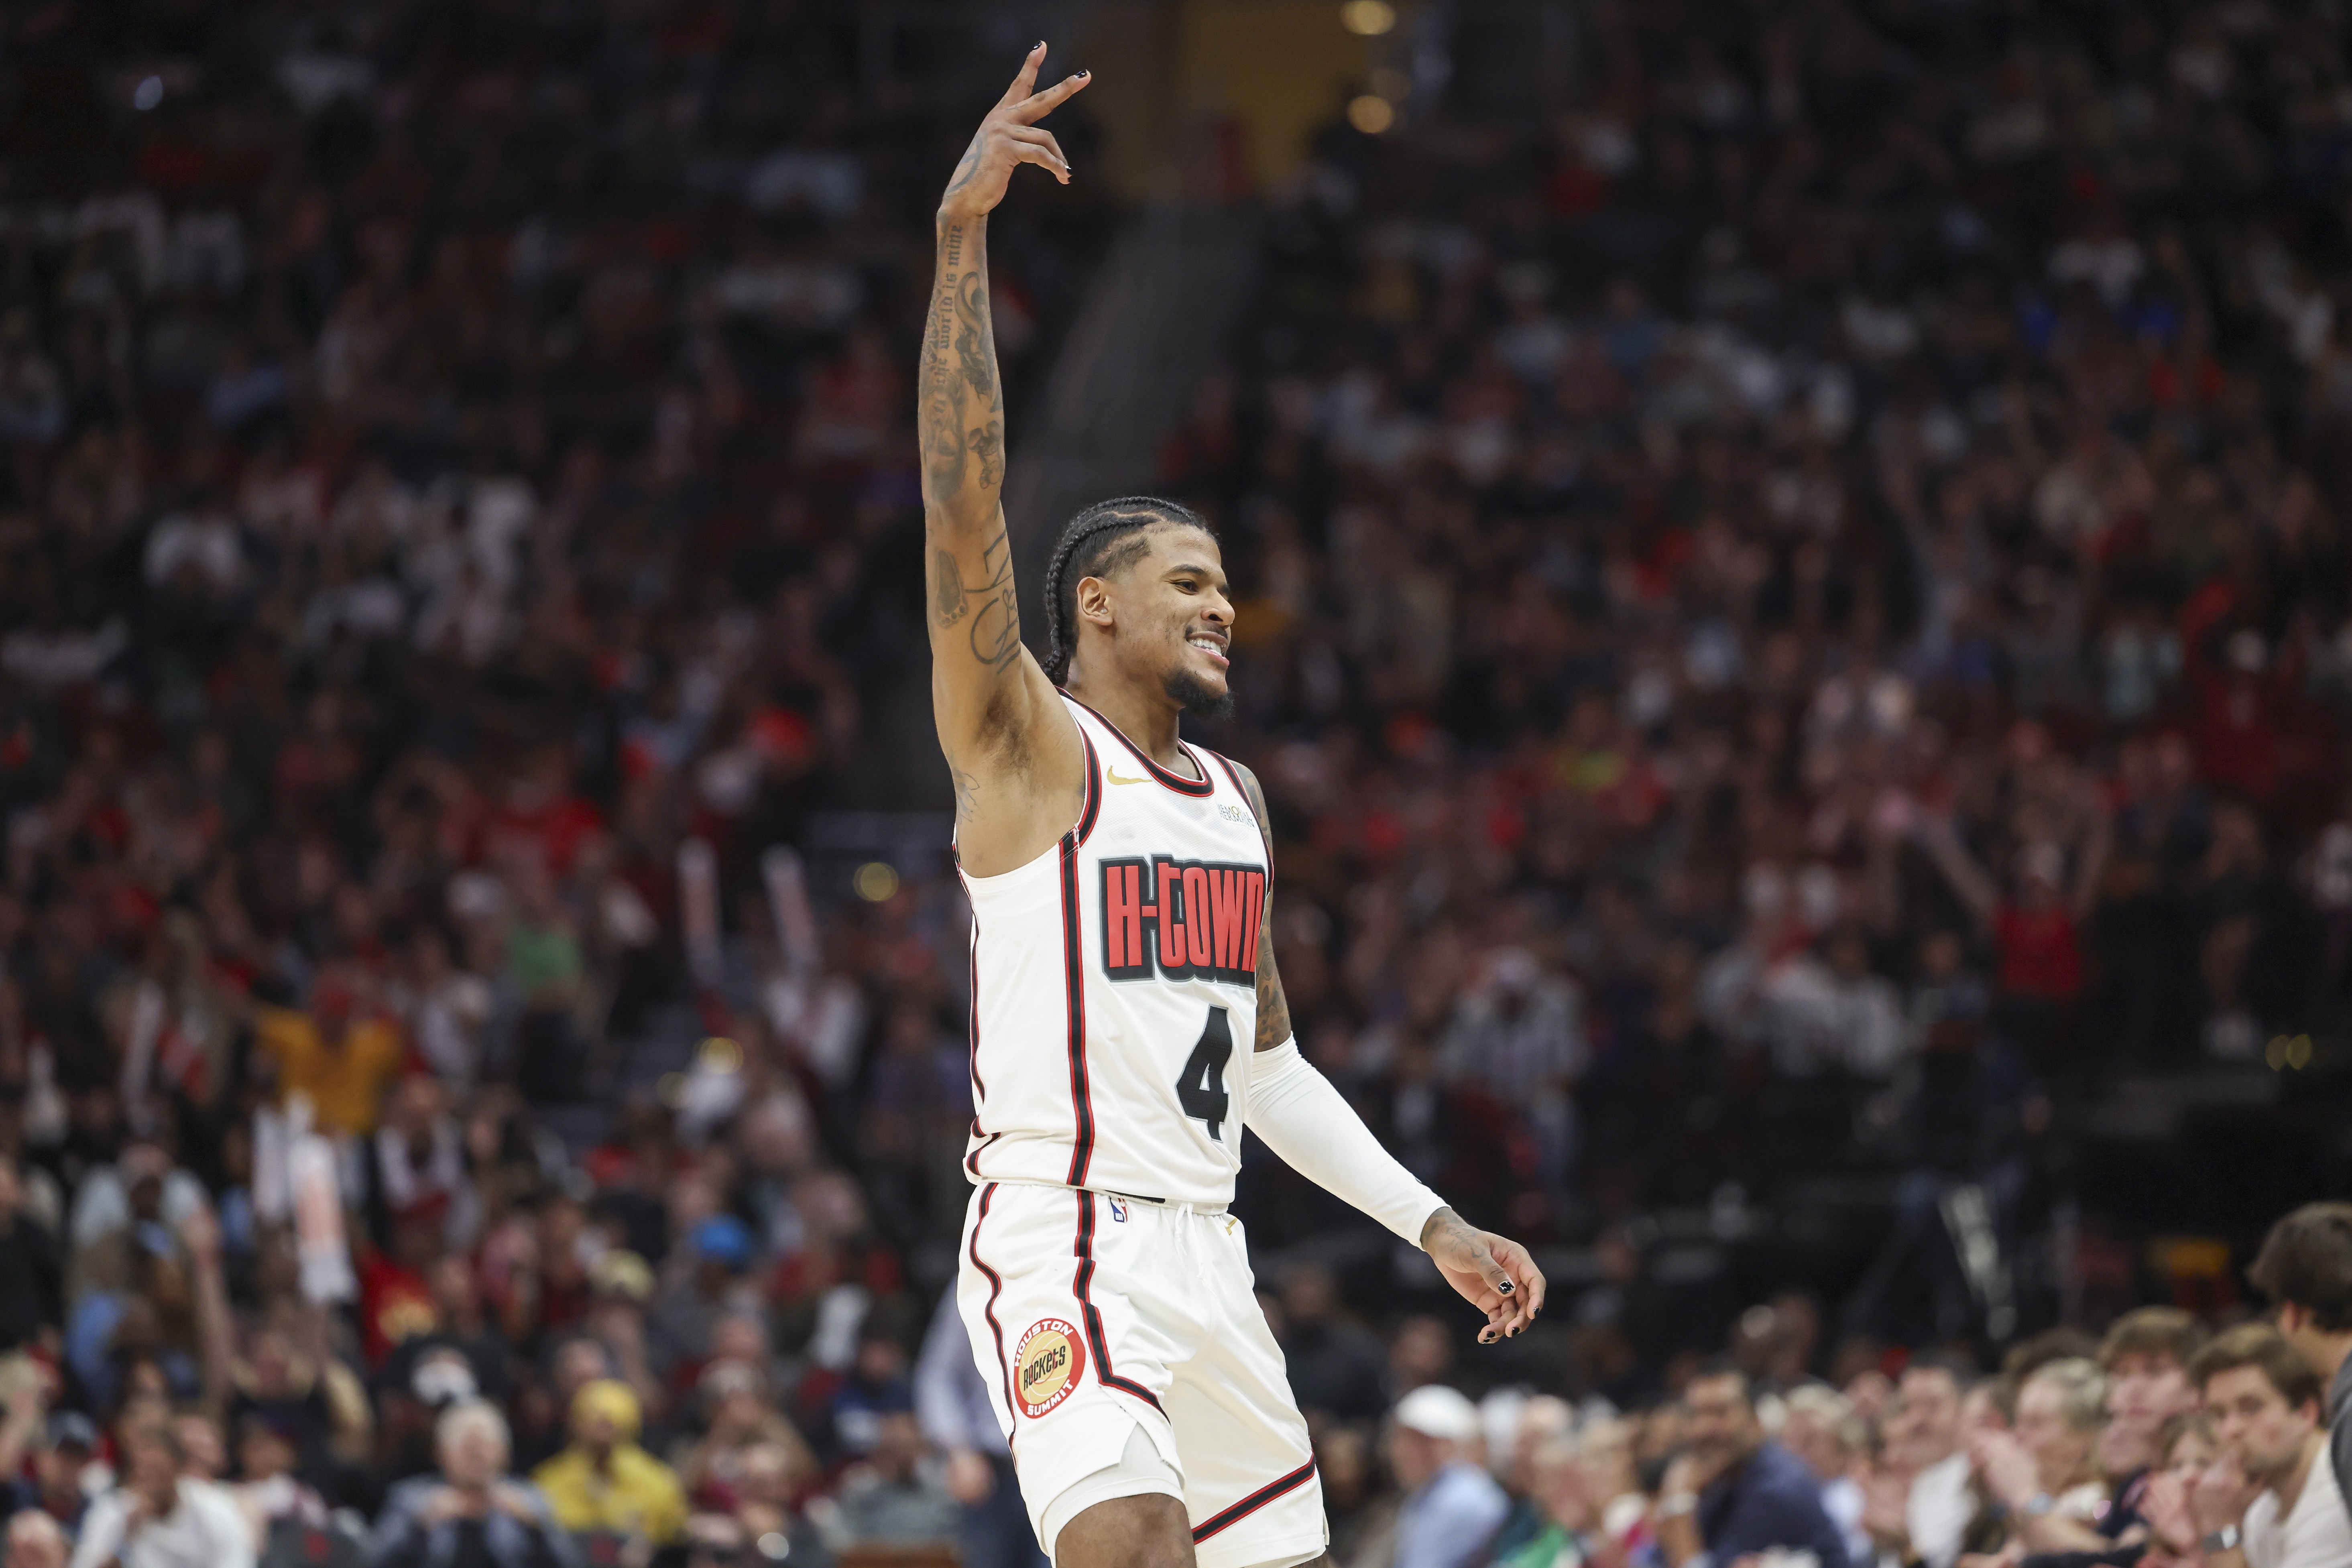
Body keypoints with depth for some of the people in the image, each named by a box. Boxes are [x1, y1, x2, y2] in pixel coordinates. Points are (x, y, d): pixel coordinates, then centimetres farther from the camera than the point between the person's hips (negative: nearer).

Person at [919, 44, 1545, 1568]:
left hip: (1206, 1253, 8)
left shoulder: (1238, 798, 16)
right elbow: (964, 503, -20)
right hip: (1065, 1247, -8)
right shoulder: (1028, 750, -6)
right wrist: (963, 241, -28)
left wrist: (1434, 1224, 19)